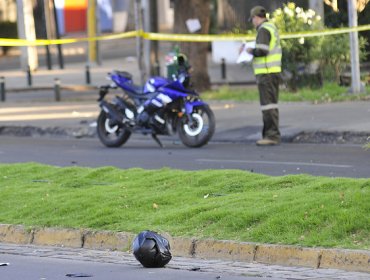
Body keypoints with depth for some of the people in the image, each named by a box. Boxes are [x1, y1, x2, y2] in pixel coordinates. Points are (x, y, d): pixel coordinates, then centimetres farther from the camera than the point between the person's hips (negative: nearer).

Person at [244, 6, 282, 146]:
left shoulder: (263, 30, -12)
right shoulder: (272, 28, 18)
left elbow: (262, 50, -23)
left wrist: (252, 51, -6)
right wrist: (255, 51, 19)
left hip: (266, 72, -10)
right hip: (274, 71, 10)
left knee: (267, 104, -10)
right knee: (272, 104, 12)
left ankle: (272, 135, -14)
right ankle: (272, 134, 14)